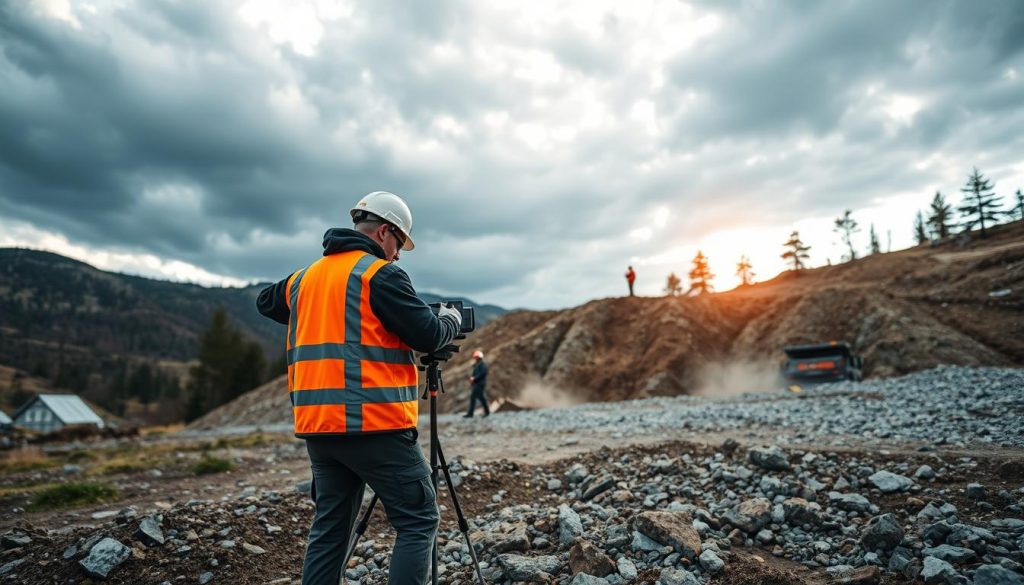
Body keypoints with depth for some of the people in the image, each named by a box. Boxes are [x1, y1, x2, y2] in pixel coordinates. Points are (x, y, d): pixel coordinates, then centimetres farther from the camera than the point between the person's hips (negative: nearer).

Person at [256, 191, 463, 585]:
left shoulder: (305, 277, 15)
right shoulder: (380, 274, -8)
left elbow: (265, 303, 33)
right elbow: (428, 335, -10)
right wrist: (451, 321, 11)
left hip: (319, 425, 8)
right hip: (373, 424, -7)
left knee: (329, 528, 16)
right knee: (418, 522, 3)